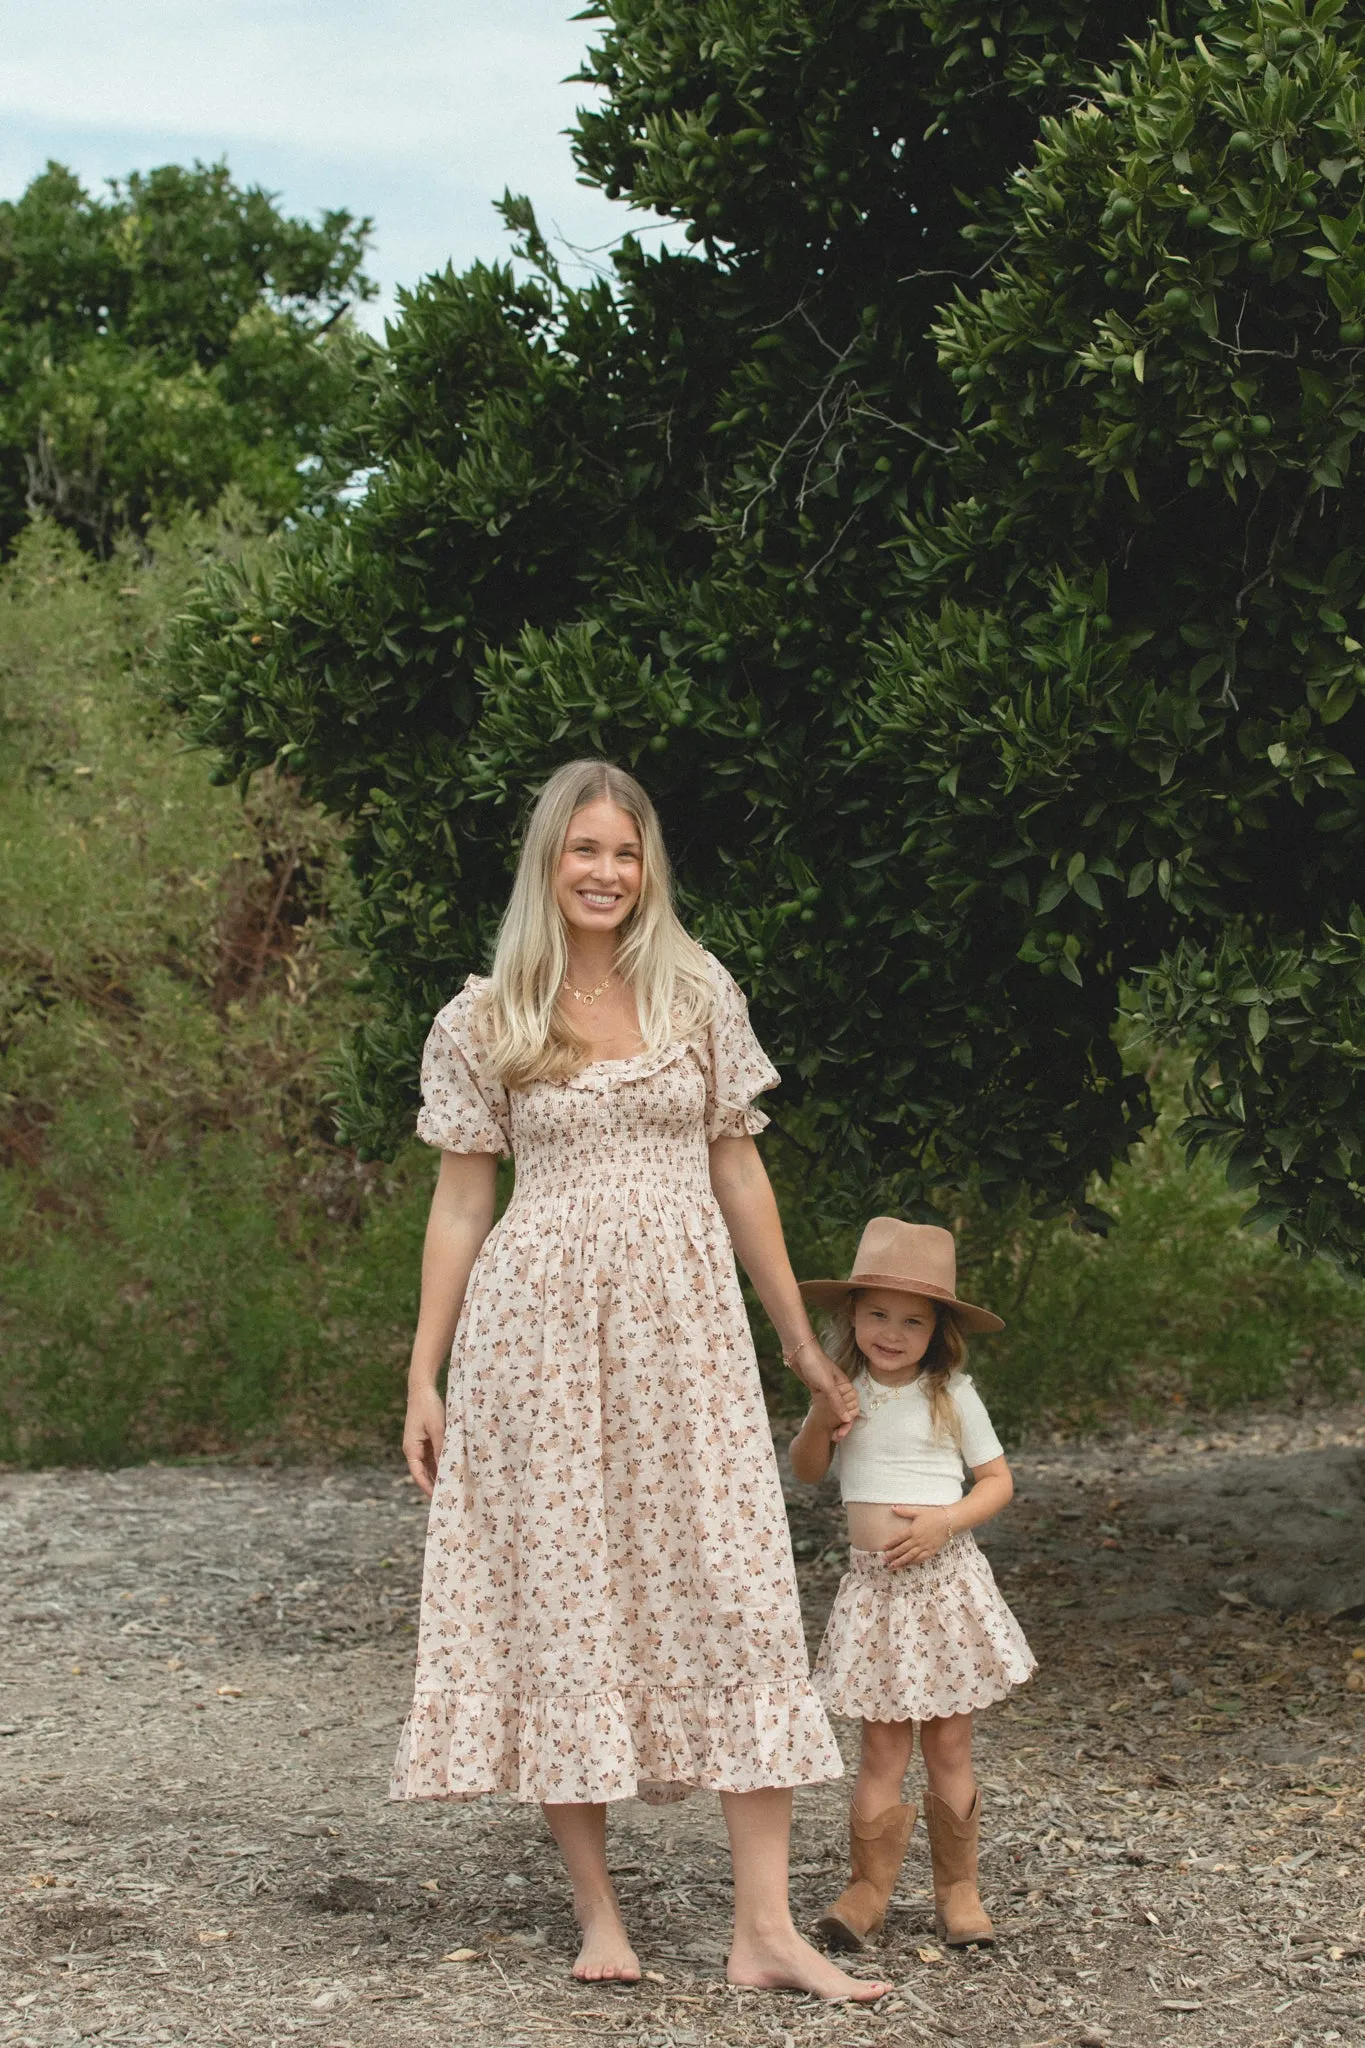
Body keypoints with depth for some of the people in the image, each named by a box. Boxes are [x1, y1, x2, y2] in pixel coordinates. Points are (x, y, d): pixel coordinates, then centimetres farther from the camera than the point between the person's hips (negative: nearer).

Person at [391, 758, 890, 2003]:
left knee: (735, 1595, -5)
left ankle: (765, 1929, -5)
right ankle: (598, 1911, 10)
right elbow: (460, 1204, 6)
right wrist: (423, 1378, 3)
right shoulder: (483, 1023, 3)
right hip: (539, 1327, -1)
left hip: (684, 1325, 1)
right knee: (562, 1597, 1)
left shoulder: (699, 995, 6)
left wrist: (806, 1345, 11)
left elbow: (739, 1175, 11)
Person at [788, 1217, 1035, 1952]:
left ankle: (957, 1890, 13)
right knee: (882, 1748, -3)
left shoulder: (951, 1394, 0)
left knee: (948, 1746, 2)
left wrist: (947, 1521, -13)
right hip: (873, 1583, 1)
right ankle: (868, 1890, 2)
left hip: (945, 1580, -1)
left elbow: (997, 1480, 4)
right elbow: (805, 1471, 14)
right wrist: (820, 1423, -6)